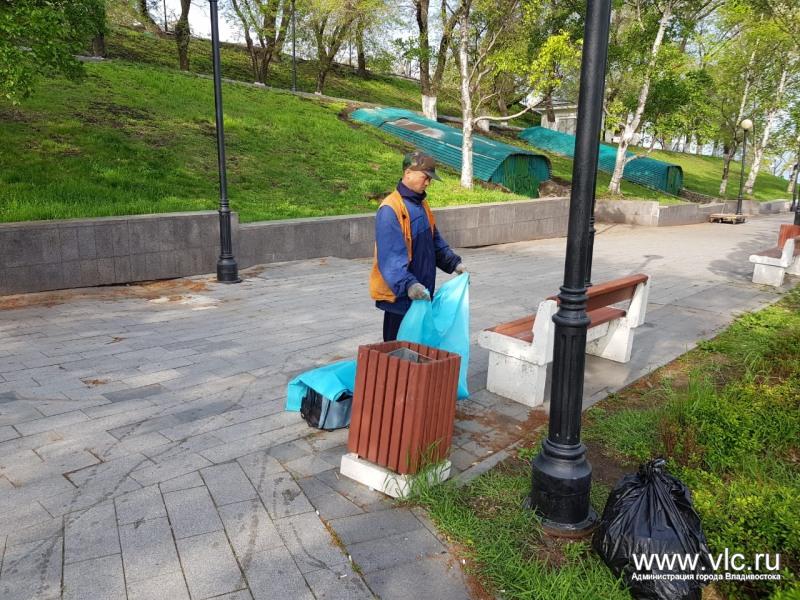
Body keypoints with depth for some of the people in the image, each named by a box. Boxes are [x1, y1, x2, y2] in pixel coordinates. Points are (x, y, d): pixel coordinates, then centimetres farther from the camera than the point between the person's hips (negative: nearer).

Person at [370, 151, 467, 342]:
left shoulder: (421, 204, 11)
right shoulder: (390, 209, -19)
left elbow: (435, 241, 20)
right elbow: (390, 256, -28)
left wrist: (454, 263, 10)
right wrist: (407, 284, -38)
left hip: (421, 293, 9)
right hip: (398, 295, -9)